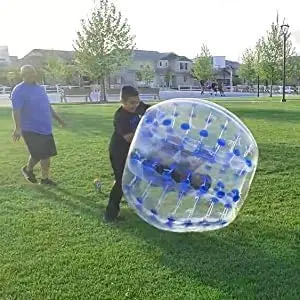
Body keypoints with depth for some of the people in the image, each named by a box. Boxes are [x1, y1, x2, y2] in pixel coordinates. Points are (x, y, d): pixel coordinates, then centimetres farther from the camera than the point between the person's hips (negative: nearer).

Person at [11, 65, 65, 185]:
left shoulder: (40, 88, 12)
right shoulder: (19, 91, -12)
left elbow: (48, 106, 22)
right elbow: (16, 111, -20)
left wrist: (58, 118, 24)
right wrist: (18, 128, -29)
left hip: (46, 129, 7)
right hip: (31, 130, -7)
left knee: (46, 154, 9)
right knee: (38, 155, -6)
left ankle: (45, 178, 24)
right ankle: (28, 169, 23)